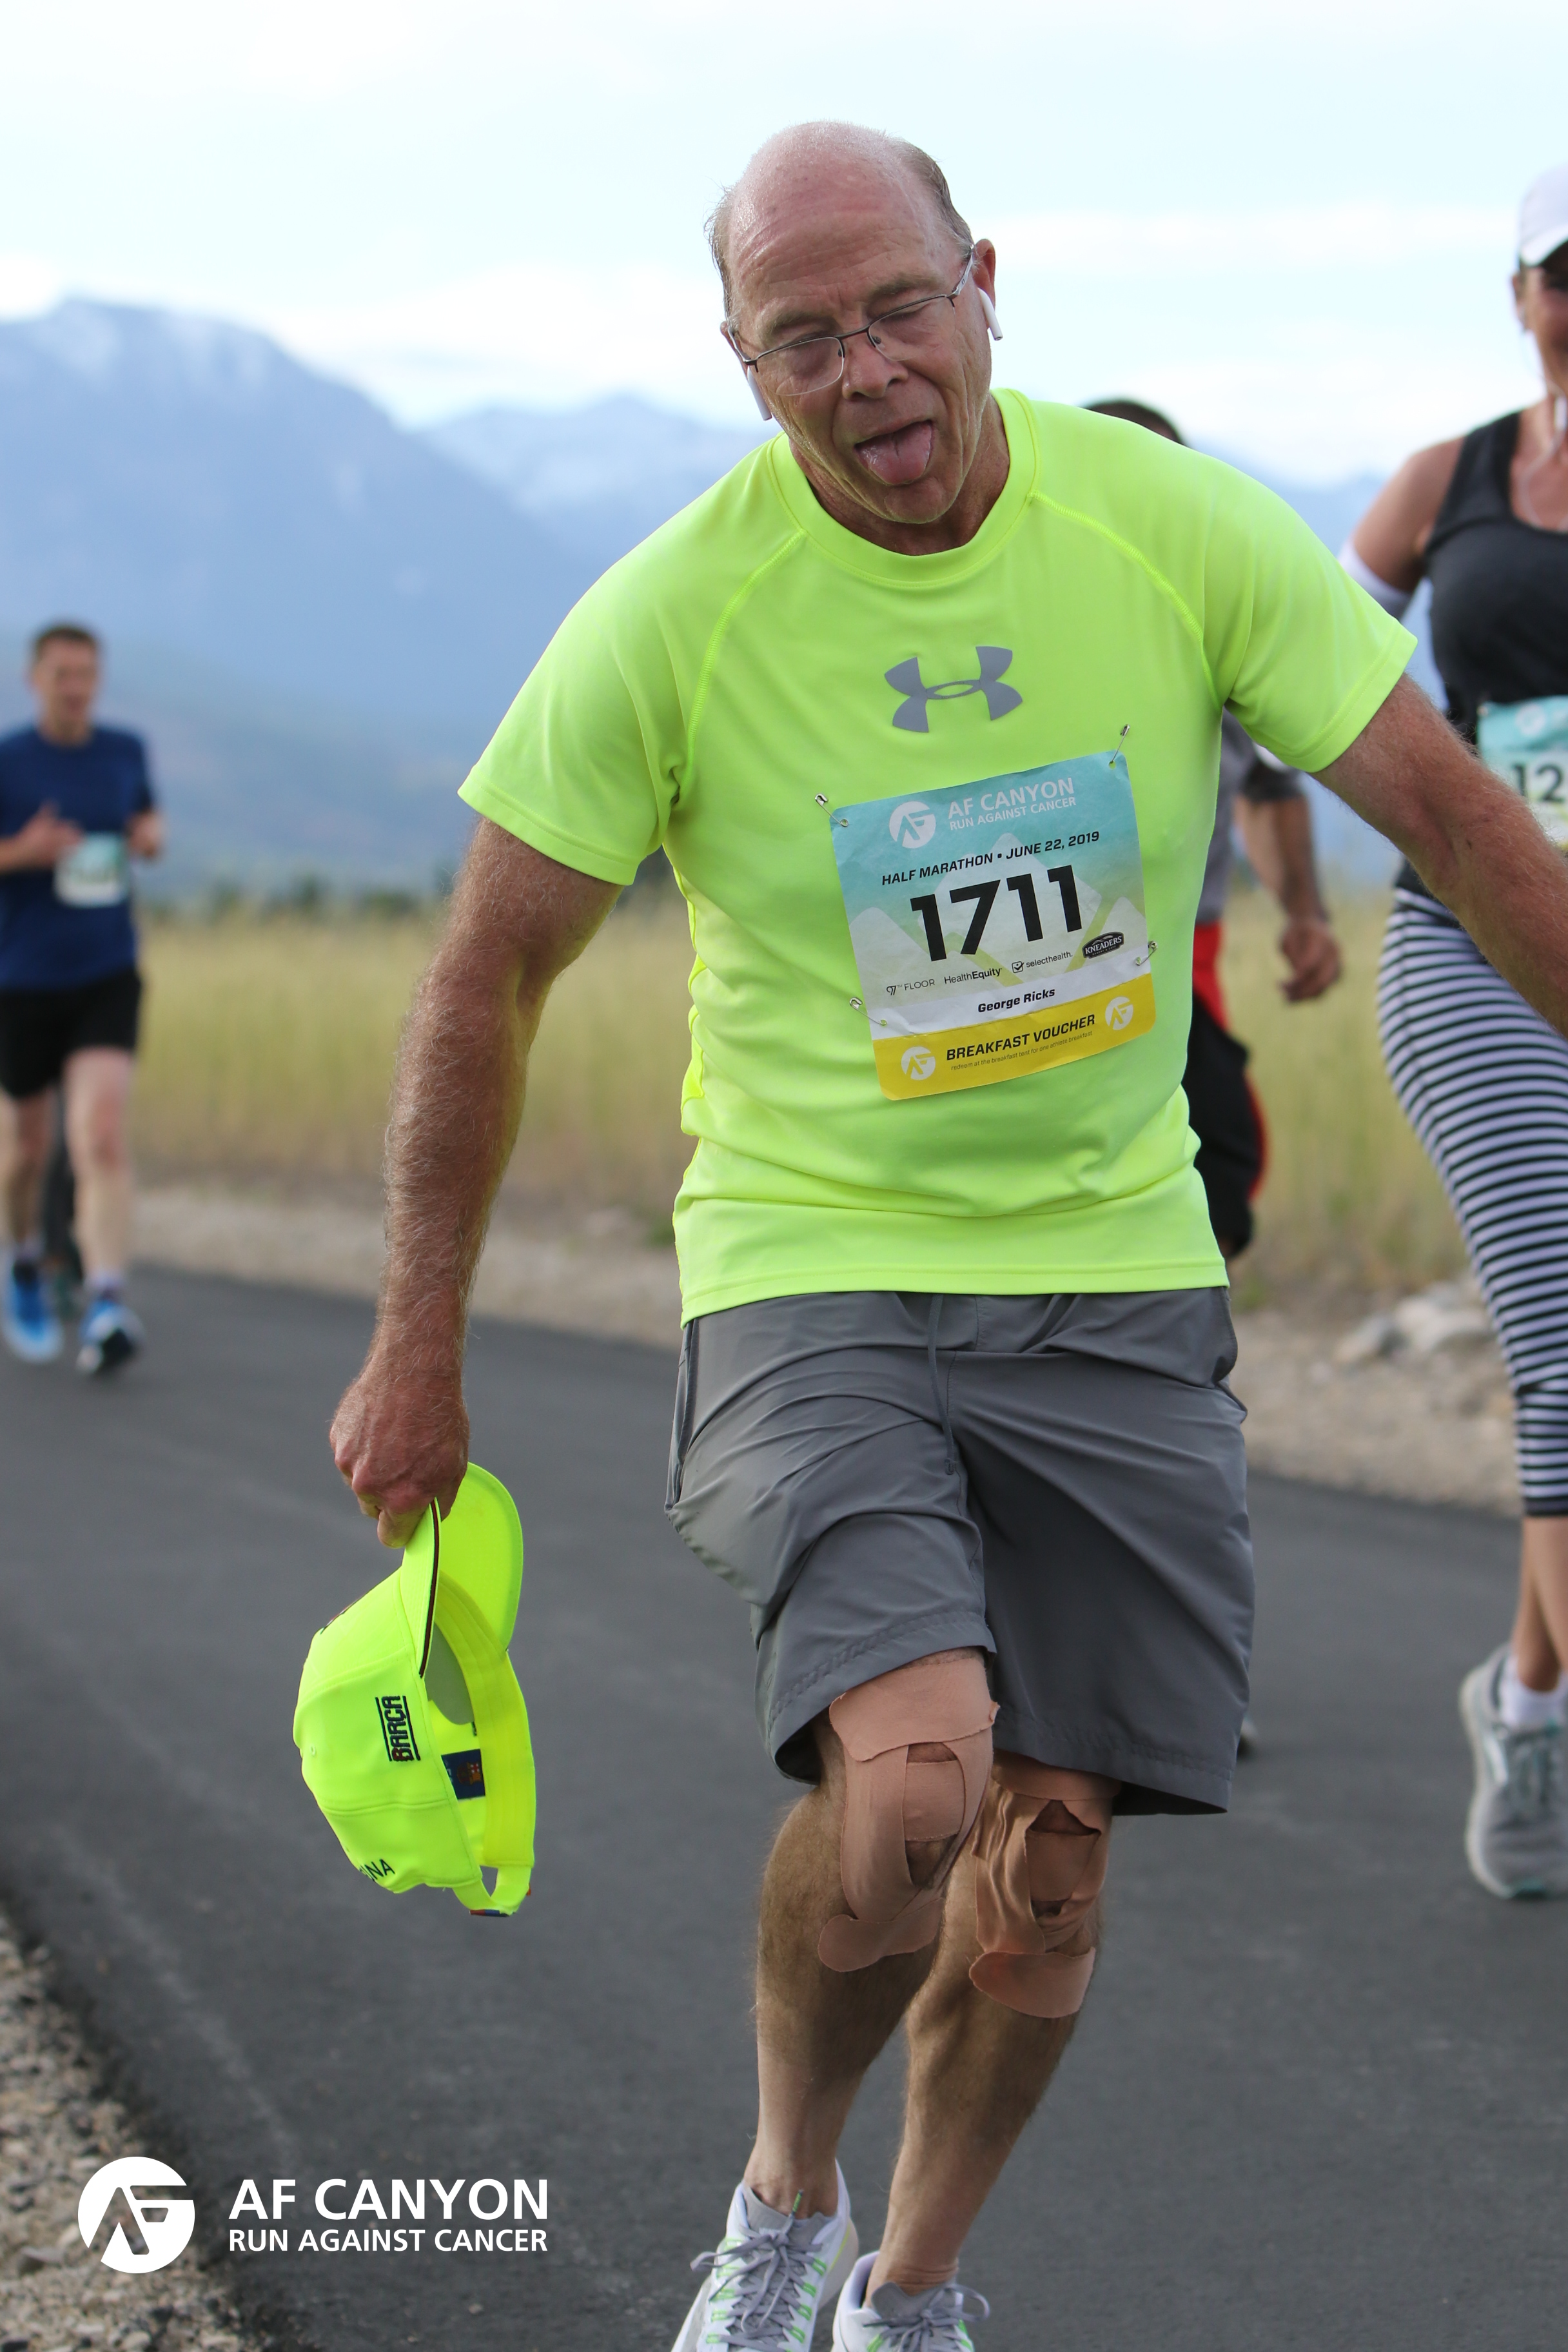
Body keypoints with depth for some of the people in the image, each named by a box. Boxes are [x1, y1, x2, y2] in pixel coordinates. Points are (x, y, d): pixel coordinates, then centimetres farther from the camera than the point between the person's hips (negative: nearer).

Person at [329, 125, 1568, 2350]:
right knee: (908, 1777, -25)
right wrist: (418, 1355, 2)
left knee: (1047, 1869, 5)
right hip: (813, 1264, -3)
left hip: (1113, 1270, 3)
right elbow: (490, 975, -2)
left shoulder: (1182, 529, -9)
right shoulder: (667, 618, -12)